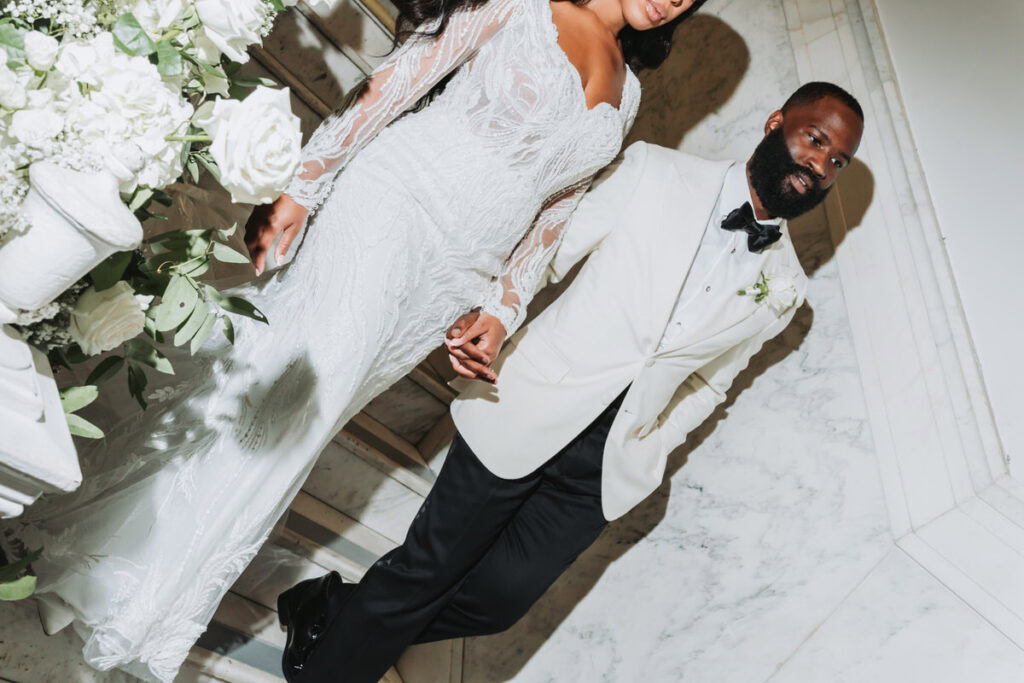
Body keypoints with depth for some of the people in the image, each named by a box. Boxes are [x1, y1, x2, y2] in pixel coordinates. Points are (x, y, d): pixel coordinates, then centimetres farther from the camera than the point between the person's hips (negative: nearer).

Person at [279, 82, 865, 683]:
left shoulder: (783, 289, 6)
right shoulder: (657, 171, -3)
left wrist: (649, 451, 6)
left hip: (610, 466, 3)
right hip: (530, 413, -2)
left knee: (498, 599, 1)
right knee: (426, 571, 4)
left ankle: (344, 616, 28)